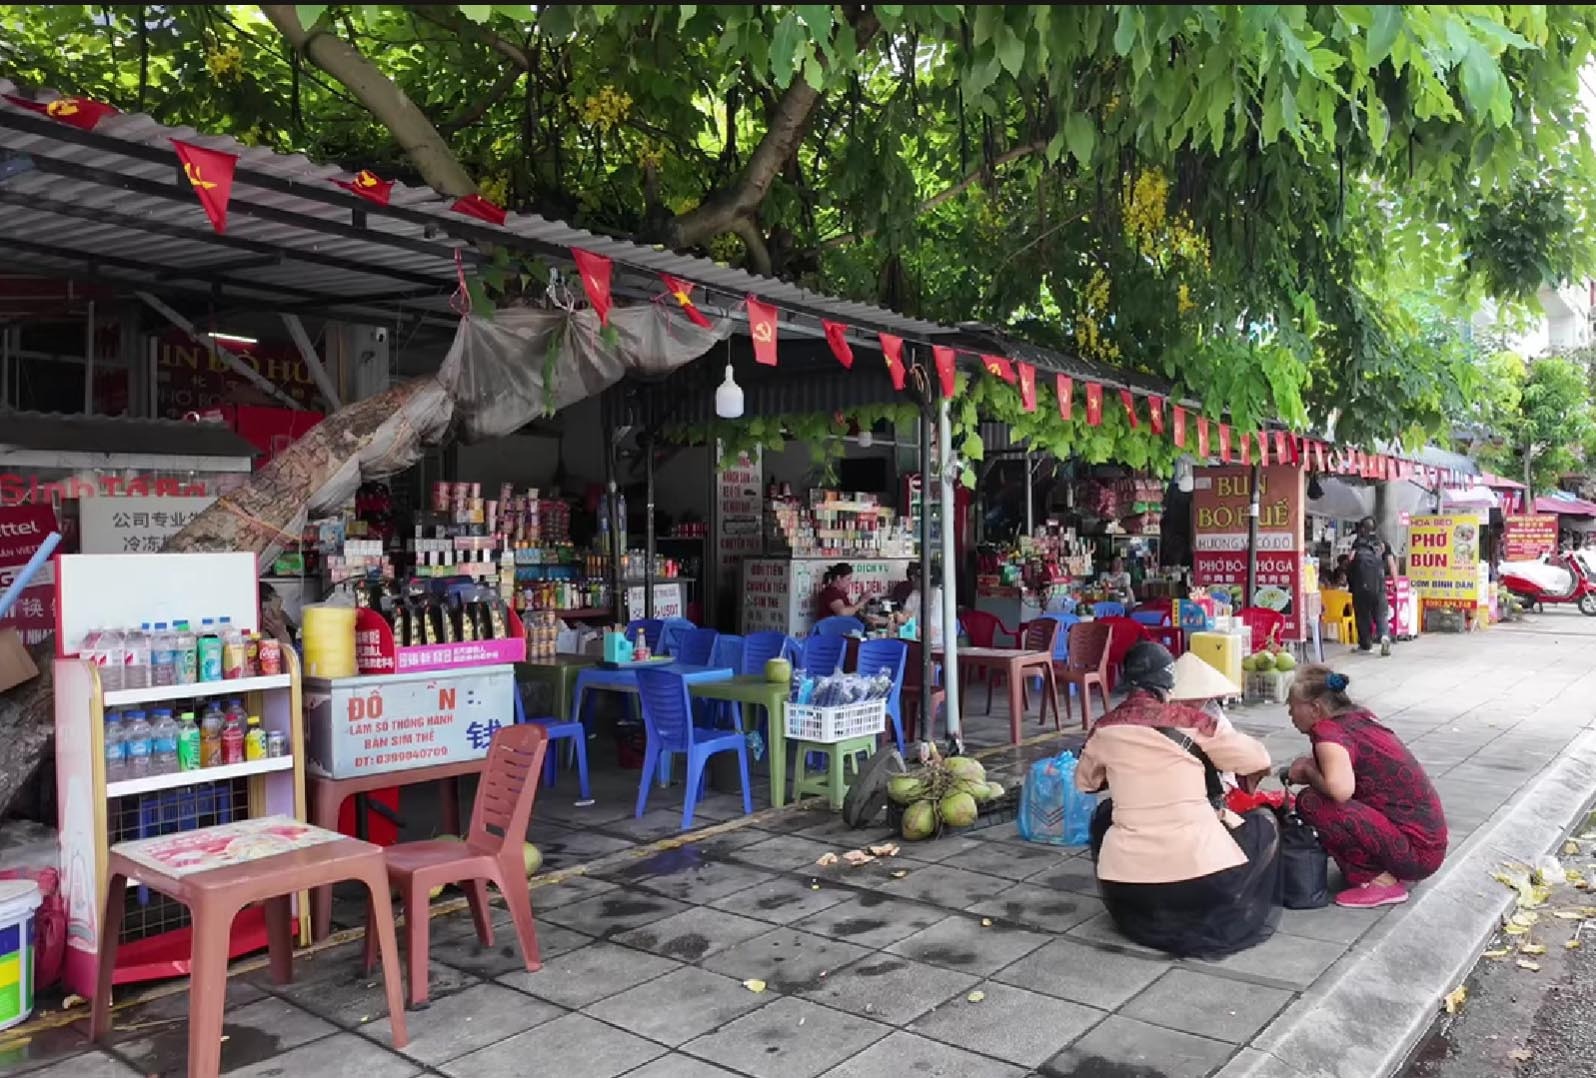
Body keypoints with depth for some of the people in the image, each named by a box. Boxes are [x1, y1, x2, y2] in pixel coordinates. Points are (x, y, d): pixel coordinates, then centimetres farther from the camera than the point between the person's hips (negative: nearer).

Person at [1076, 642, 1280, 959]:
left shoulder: (1105, 728, 1)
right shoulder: (1194, 722, -6)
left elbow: (1084, 782, 17)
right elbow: (1260, 762, 5)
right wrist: (1245, 781, 27)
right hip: (1201, 874, -2)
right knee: (1265, 822, 22)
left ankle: (1150, 916, 30)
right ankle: (1235, 918, 21)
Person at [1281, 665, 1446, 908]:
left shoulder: (1328, 731, -18)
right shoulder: (1359, 716, 7)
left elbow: (1340, 789, -36)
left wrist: (1308, 772, -16)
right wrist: (1312, 766, 5)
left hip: (1417, 852, -9)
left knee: (1311, 802, -19)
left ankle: (1382, 882, -8)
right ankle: (1392, 871, 15)